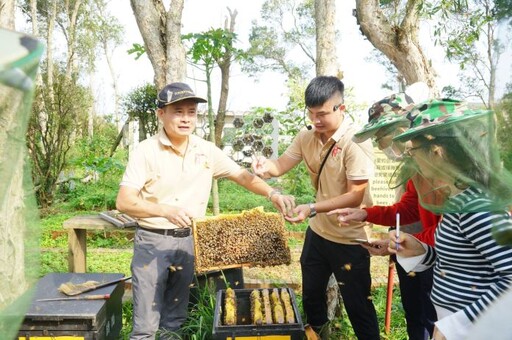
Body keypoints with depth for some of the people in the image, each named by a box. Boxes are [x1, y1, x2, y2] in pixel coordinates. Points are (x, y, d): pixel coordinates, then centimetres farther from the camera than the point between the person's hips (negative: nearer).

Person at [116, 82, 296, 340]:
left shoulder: (206, 150, 0)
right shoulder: (146, 151, -12)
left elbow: (241, 175, 2)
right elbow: (124, 202, -18)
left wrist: (272, 194, -14)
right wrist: (165, 210, -33)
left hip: (190, 240, 4)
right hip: (153, 241, -3)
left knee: (176, 319, 19)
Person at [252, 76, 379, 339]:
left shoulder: (356, 142, -22)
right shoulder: (306, 136, -2)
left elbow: (355, 196, -25)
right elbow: (281, 165, -2)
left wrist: (312, 208, -35)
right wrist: (265, 166, -26)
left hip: (350, 239, -7)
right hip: (317, 232, 7)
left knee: (357, 305, 8)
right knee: (311, 295, 25)